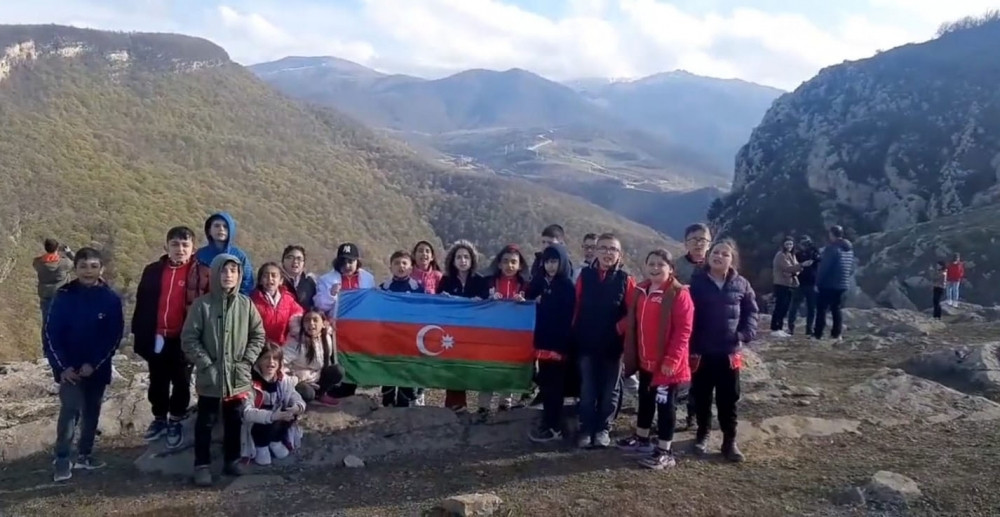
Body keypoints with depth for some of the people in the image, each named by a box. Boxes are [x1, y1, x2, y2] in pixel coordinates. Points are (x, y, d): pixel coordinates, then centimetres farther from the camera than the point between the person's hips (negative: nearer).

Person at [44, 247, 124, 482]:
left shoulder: (111, 298, -6)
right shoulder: (64, 296, -6)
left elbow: (115, 335, -5)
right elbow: (51, 333, -5)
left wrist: (94, 364, -12)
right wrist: (62, 366, -12)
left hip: (98, 368, 2)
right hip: (69, 368, -2)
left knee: (92, 411, 11)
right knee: (70, 408, -12)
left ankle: (84, 455, 24)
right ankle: (62, 459, -4)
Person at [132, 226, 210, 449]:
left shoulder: (200, 273, -6)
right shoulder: (153, 271, 4)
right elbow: (142, 304, 8)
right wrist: (138, 333, 6)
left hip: (184, 338, -3)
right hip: (156, 337, 3)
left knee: (181, 381, 10)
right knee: (157, 381, 16)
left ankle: (176, 421, 25)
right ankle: (159, 419, 32)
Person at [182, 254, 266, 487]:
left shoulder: (246, 304, 0)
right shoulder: (202, 304, -8)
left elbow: (258, 335, 5)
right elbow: (189, 338, -7)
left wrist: (246, 362, -4)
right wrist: (205, 363, -12)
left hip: (238, 377, 3)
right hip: (209, 377, -2)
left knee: (235, 421, 14)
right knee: (205, 423, 8)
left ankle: (232, 460, 28)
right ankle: (202, 465, 18)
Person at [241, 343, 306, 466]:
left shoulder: (284, 380, -8)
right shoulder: (251, 382, -23)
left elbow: (298, 399, -8)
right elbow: (246, 412, -30)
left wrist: (298, 407, -34)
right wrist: (272, 416, -44)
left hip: (277, 423, 5)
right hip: (257, 426, -5)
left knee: (292, 414, -20)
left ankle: (275, 441, 5)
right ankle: (261, 447, -3)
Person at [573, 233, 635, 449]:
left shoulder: (626, 280, -3)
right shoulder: (585, 276, 1)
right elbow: (576, 308, 3)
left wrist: (619, 329, -13)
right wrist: (576, 335, 0)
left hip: (613, 344, -1)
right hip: (587, 343, 1)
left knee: (610, 389, 9)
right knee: (587, 389, 7)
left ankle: (603, 429, 21)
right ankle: (586, 429, 17)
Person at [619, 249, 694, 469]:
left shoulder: (679, 294, -15)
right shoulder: (641, 291, 8)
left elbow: (683, 331, -18)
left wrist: (671, 360, -21)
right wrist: (633, 355, 13)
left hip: (666, 364, -7)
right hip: (645, 360, 7)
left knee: (665, 405, 2)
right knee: (645, 400, 20)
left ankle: (665, 452, 11)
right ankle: (642, 439, 37)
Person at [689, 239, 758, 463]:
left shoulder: (741, 285, 0)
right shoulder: (697, 282, -6)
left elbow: (751, 311, 9)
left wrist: (746, 334, -7)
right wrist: (689, 344, -11)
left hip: (729, 352, 1)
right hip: (701, 351, -1)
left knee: (728, 399, 8)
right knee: (702, 397, 12)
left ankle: (730, 441, 19)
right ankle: (702, 435, 29)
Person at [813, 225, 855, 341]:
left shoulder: (831, 248, -15)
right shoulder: (850, 248, 11)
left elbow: (824, 267, -17)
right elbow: (852, 267, 14)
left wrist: (818, 282, -11)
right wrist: (847, 279, 19)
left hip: (828, 284, -7)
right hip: (843, 284, 7)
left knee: (822, 309, -1)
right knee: (837, 309, 12)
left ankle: (818, 333, -2)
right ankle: (837, 333, 10)